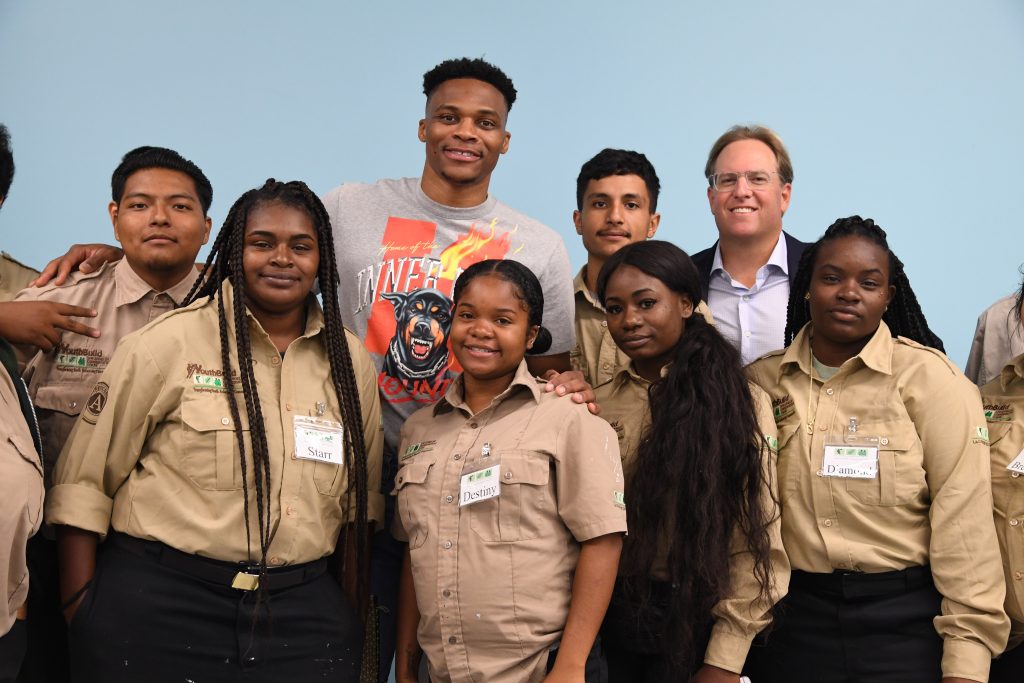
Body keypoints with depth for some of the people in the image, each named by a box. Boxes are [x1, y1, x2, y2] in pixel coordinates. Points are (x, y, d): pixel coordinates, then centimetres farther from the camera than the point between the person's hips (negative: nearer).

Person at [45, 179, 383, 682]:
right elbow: (84, 480, -5)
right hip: (158, 605, -3)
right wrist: (81, 604, -7)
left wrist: (352, 612, 12)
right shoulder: (169, 342, -6)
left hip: (301, 610, 3)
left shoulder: (350, 360, 6)